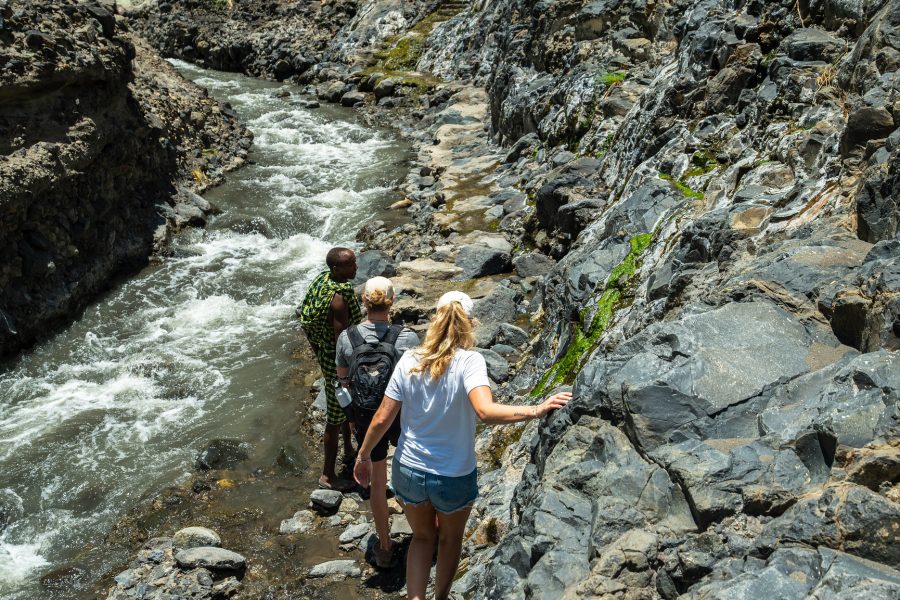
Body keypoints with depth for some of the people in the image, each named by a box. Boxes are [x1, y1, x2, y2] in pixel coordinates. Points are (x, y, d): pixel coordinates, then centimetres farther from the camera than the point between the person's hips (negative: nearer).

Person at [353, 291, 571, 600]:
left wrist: (363, 456, 5)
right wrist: (535, 411, -41)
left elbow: (382, 419, -8)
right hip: (453, 479, -2)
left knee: (422, 537, 29)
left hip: (408, 471, 2)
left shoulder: (409, 361, -12)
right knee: (450, 539, 29)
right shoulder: (470, 362, -21)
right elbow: (485, 411, -39)